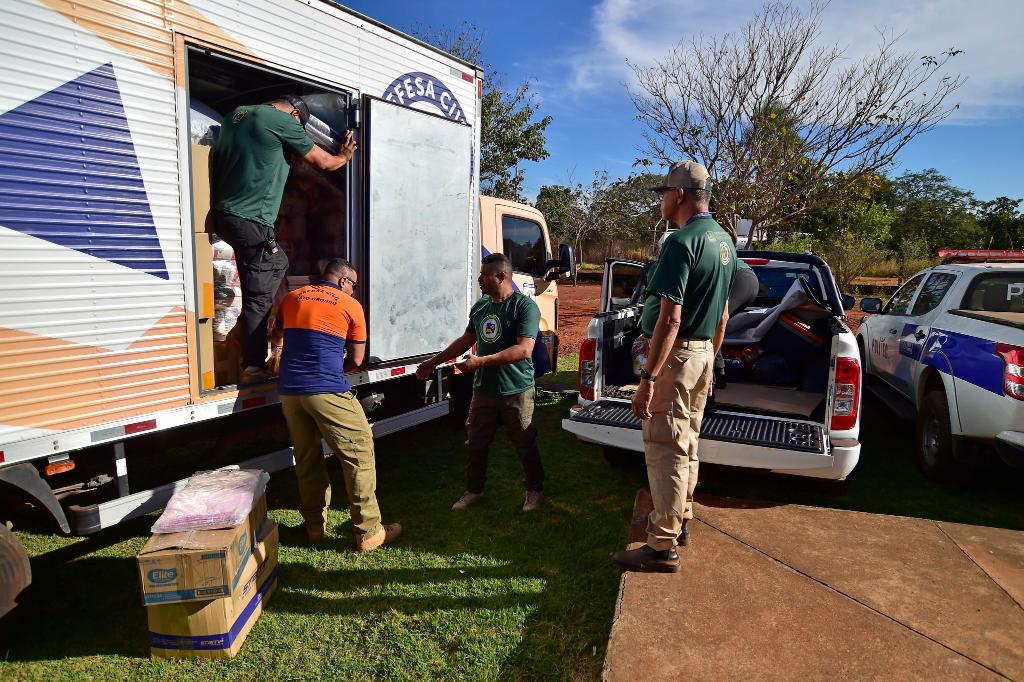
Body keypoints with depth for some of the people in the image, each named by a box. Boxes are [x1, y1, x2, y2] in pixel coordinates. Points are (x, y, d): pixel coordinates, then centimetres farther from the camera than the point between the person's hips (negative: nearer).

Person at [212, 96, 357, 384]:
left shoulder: (237, 113, 17)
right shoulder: (284, 121, -6)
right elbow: (323, 162, 5)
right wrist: (343, 156, 26)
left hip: (224, 214, 9)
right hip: (251, 220, -9)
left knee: (277, 263, 23)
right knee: (259, 297, -5)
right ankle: (253, 367, -3)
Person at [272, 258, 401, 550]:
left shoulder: (292, 298, 17)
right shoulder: (350, 305, 3)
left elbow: (278, 335, 37)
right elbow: (355, 360, 6)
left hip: (289, 391, 6)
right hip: (327, 392, -6)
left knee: (306, 459, 17)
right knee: (359, 454, 1)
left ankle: (315, 525, 27)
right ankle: (369, 532, 4)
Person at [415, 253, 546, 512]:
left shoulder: (525, 306, -14)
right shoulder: (480, 307, 8)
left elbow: (524, 350, -24)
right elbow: (465, 341, 19)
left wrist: (482, 361, -27)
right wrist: (434, 362, 18)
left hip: (516, 391, -6)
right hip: (483, 390, 6)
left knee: (525, 446, 10)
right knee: (476, 444, 14)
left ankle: (535, 490, 30)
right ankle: (474, 490, 33)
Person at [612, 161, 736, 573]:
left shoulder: (682, 241, -19)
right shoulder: (724, 241, 11)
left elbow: (670, 319, -25)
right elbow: (723, 315, 16)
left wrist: (647, 379, -25)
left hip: (676, 354, -10)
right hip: (704, 353, 10)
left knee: (665, 450, -3)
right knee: (687, 445, 20)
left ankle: (663, 547, 5)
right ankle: (679, 518, 35)